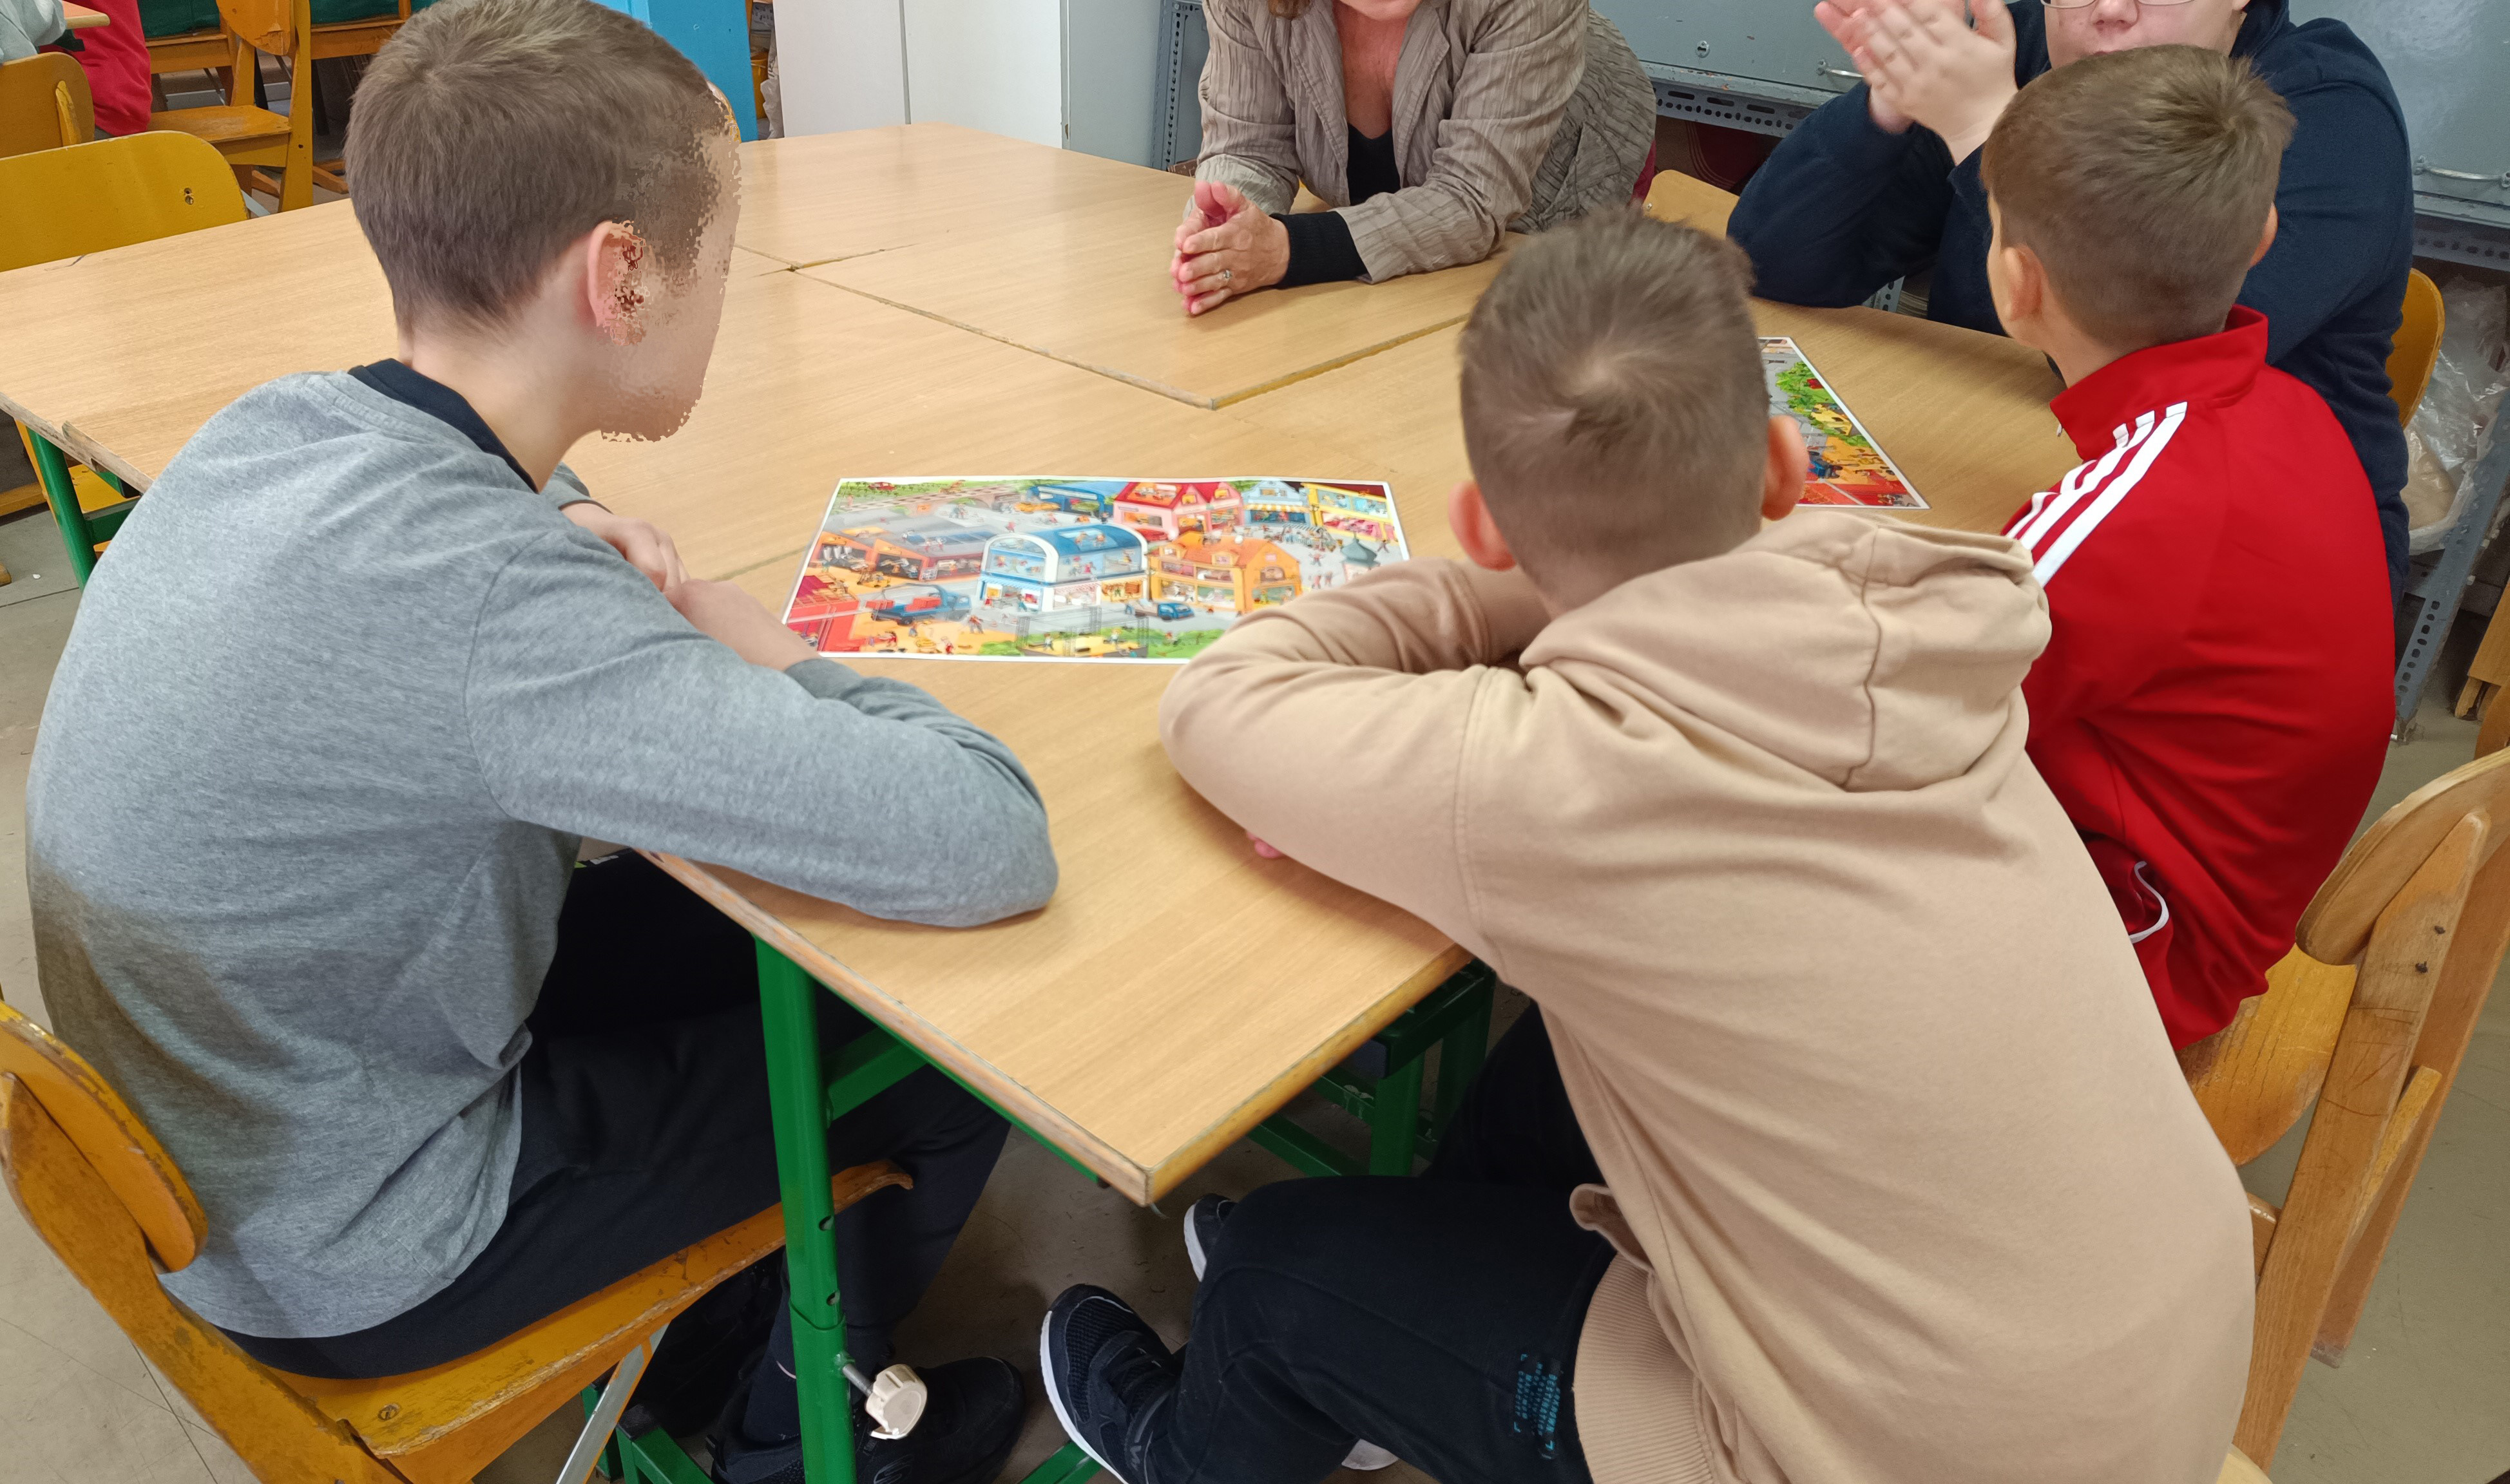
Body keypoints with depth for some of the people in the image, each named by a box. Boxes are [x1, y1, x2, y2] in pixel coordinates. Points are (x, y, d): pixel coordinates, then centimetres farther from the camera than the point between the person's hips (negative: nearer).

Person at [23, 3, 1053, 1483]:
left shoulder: (269, 426, -10)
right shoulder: (487, 598, -36)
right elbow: (989, 844, -37)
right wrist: (757, 648, -19)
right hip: (350, 1258, -7)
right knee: (971, 1038, 5)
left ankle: (711, 1351, 37)